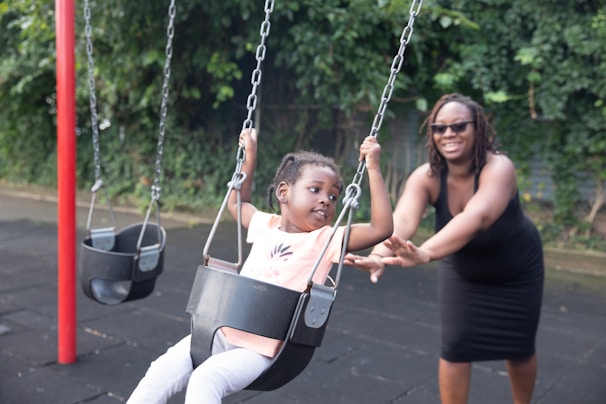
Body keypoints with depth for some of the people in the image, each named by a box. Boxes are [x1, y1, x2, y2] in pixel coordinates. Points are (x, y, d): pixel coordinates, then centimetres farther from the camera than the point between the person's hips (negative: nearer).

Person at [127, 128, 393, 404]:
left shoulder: (326, 239, -5)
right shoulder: (266, 225, 8)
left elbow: (382, 228, -16)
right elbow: (237, 203, 28)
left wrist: (373, 168, -18)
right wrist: (250, 156, 22)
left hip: (263, 348, -5)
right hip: (225, 331, 5)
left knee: (205, 379, -27)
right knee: (163, 370, -10)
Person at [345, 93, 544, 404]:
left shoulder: (498, 168, -35)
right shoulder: (427, 176, -25)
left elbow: (477, 216, -55)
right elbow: (403, 219, -44)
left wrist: (425, 253, -71)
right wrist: (381, 253, -66)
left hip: (516, 271, -2)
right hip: (461, 270, 2)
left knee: (518, 347, 10)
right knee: (454, 346, -5)